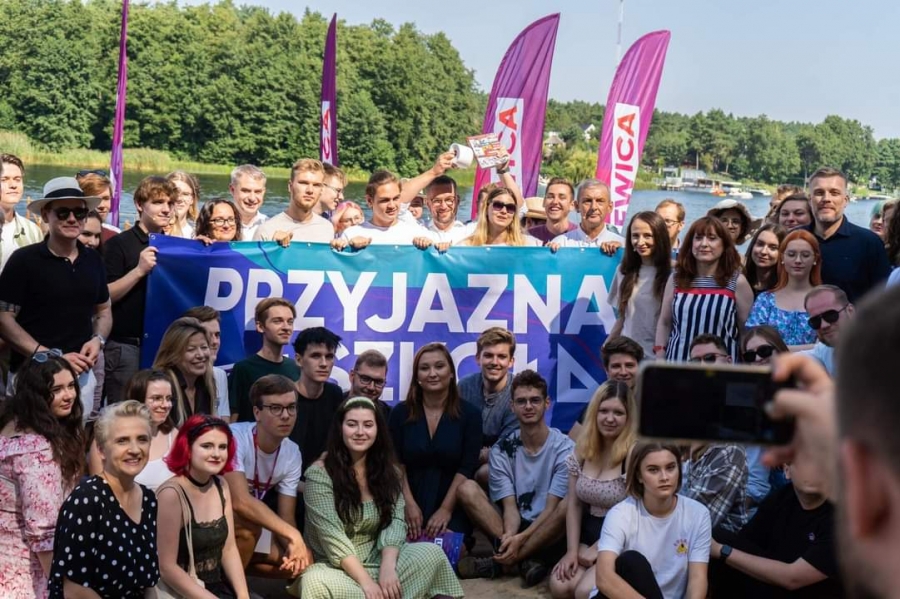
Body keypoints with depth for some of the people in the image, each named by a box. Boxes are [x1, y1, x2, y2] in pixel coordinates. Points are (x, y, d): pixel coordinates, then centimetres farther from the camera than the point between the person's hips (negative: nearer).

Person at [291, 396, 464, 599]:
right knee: (316, 583, -39)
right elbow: (331, 534, -19)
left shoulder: (388, 471, 6)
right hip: (335, 567, -3)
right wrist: (365, 581, -28)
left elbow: (395, 521, -7)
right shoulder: (319, 473, -11)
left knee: (431, 552, -22)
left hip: (377, 559, 3)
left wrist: (388, 565, -27)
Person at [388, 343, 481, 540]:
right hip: (410, 505, 1)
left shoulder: (470, 414, 1)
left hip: (452, 507, -1)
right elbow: (396, 463, -1)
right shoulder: (400, 413, 4)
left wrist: (446, 510, -14)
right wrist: (409, 504, -13)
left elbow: (467, 468, -5)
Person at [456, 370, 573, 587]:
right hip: (513, 532, 3)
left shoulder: (564, 448, -7)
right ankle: (526, 560, -27)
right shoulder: (502, 450, 2)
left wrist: (521, 538, -26)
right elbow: (510, 506, -6)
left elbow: (551, 507, -12)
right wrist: (509, 537, -28)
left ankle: (497, 563, -27)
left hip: (548, 537, -3)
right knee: (467, 489, -16)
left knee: (570, 504, -34)